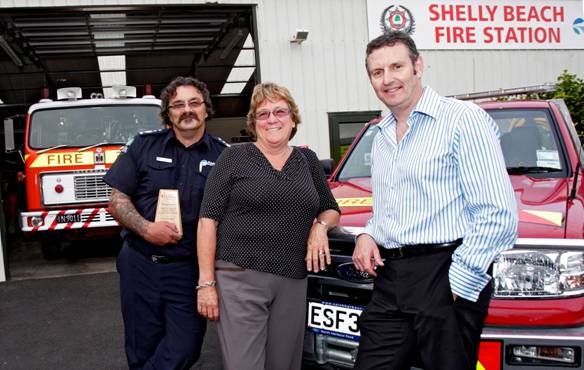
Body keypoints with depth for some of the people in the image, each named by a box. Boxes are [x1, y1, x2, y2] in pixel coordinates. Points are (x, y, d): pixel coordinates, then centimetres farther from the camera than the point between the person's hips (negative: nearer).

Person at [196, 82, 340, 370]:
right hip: (239, 280, -4)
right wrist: (206, 282, -8)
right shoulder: (234, 158, 2)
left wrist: (320, 225, -1)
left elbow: (331, 210, 24)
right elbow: (208, 220, -2)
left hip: (293, 282, 4)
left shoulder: (308, 160, 15)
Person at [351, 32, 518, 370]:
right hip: (390, 279, 7)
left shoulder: (463, 119, -7)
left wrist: (459, 282, -15)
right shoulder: (381, 136, 18)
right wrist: (368, 234, 8)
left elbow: (498, 214, -14)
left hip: (445, 277, -7)